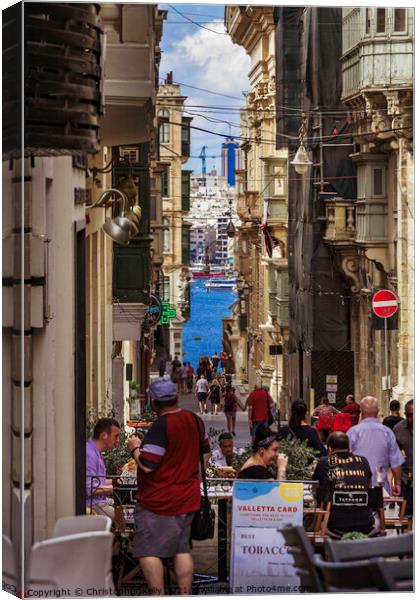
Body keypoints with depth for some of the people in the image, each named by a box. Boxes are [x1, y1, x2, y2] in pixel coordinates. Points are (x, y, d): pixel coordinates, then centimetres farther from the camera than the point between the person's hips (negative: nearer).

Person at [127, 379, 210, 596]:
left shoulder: (161, 427, -20)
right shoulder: (194, 420, 5)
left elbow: (146, 465, -23)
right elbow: (205, 453, 18)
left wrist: (134, 448, -5)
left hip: (157, 503, -8)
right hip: (187, 499, 8)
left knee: (148, 551, -3)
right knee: (182, 549, 14)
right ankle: (185, 596, 16)